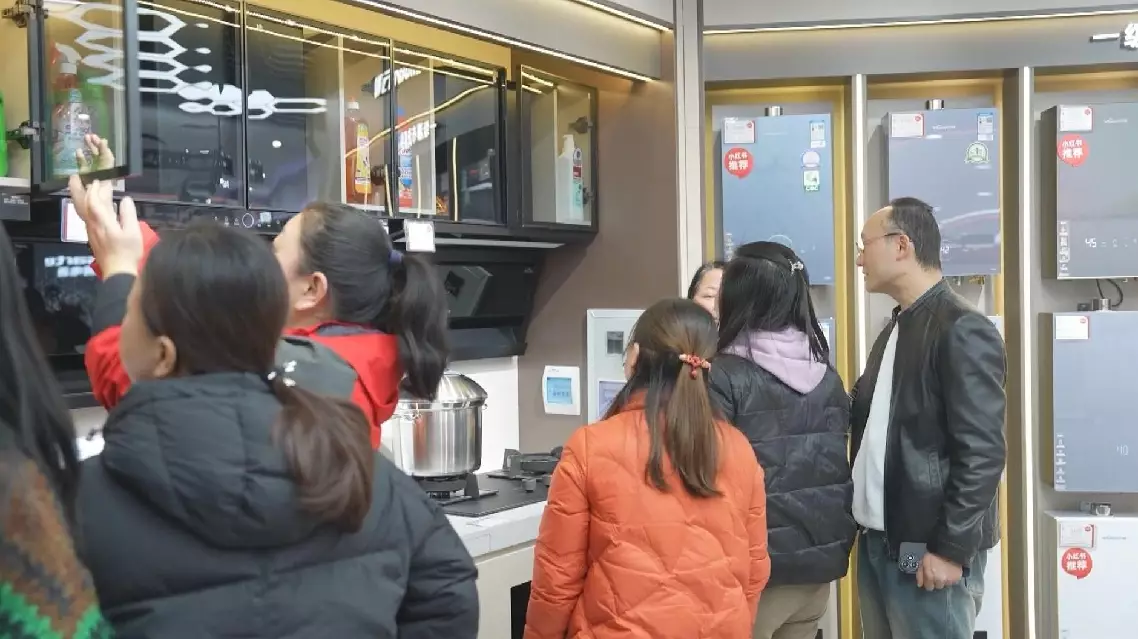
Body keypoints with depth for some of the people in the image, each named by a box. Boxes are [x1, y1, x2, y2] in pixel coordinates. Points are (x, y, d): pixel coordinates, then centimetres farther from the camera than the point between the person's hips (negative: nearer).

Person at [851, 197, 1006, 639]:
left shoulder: (962, 330, -13)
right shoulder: (895, 330, 14)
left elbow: (982, 450, -17)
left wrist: (951, 548, -17)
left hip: (927, 550, -8)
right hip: (876, 541, 8)